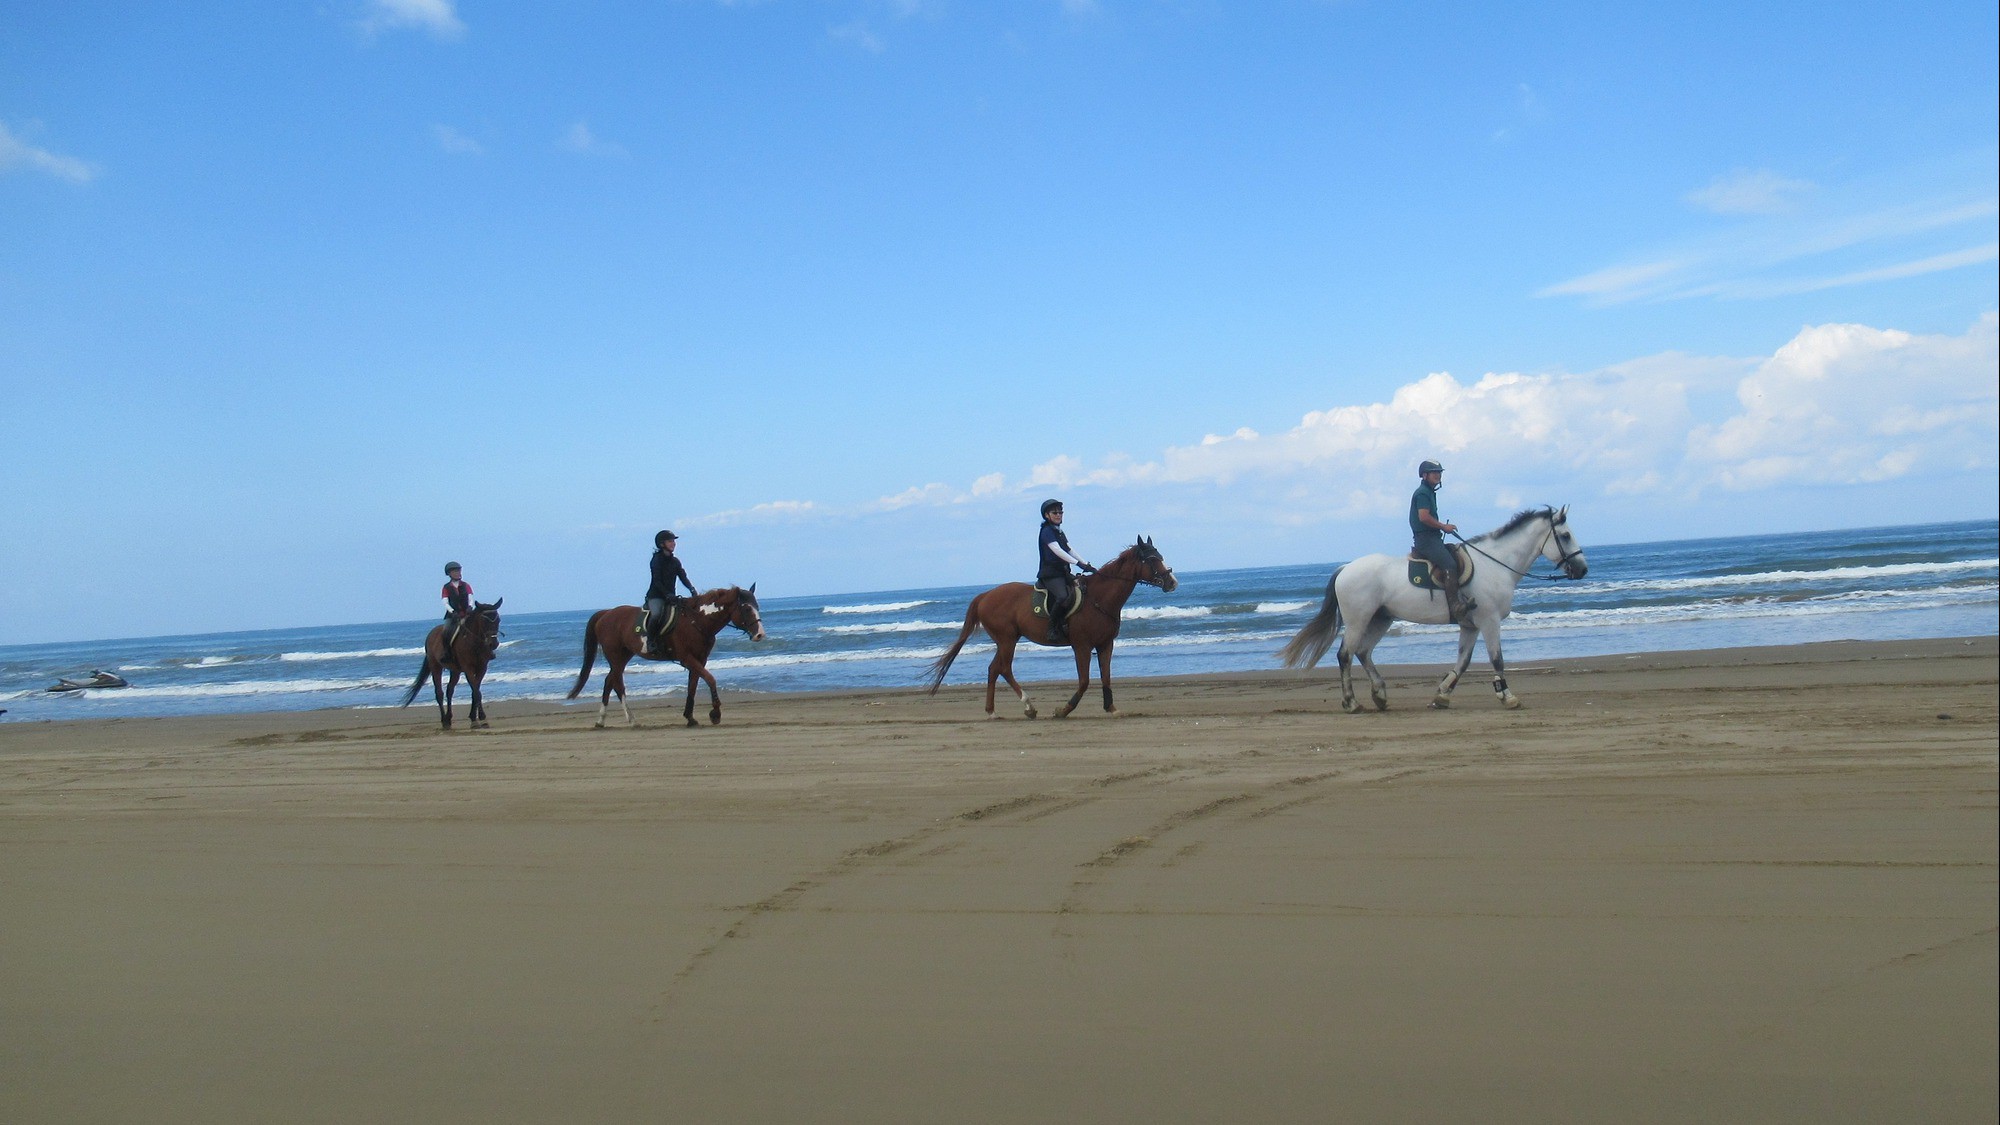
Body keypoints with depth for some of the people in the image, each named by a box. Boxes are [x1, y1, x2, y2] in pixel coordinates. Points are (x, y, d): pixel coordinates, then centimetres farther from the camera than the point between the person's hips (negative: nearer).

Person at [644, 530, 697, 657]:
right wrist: (667, 594, -26)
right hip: (656, 595, -7)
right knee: (657, 614, -34)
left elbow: (683, 578, 6)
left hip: (670, 596, 7)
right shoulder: (657, 559, -5)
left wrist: (692, 589, -13)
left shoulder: (675, 561, 14)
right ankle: (650, 641, -21)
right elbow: (657, 581, -14)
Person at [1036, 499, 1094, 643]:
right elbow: (1057, 551, -20)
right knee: (1063, 597, -32)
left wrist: (1087, 565, 3)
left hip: (1063, 572, 10)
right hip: (1050, 573, -10)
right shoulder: (1047, 531, -8)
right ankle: (1052, 628, -21)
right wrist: (1079, 564, -27)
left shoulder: (1059, 532, 19)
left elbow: (1070, 551, 16)